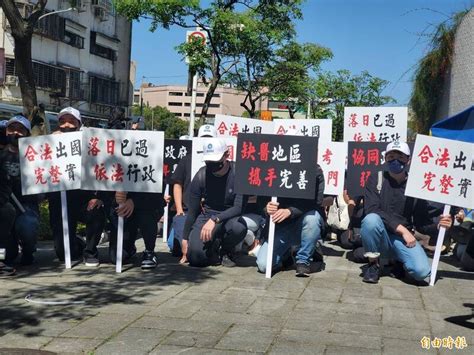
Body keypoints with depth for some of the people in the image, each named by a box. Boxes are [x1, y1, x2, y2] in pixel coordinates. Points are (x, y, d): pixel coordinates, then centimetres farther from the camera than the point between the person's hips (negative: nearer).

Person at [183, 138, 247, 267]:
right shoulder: (201, 176, -8)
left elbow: (239, 208, -21)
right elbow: (192, 211, 0)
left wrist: (215, 220, -32)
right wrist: (185, 239, 1)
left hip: (230, 217, -1)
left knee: (238, 227, -37)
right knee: (195, 256, -23)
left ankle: (226, 251, -1)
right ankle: (213, 247, 15)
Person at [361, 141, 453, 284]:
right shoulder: (375, 179, -2)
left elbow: (421, 222, 5)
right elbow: (371, 210, -16)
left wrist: (437, 226, -17)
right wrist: (401, 229, -20)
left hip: (403, 239, 2)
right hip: (380, 237, -1)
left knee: (421, 271, -25)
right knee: (371, 219, -34)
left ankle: (398, 260, 12)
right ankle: (374, 263, -9)